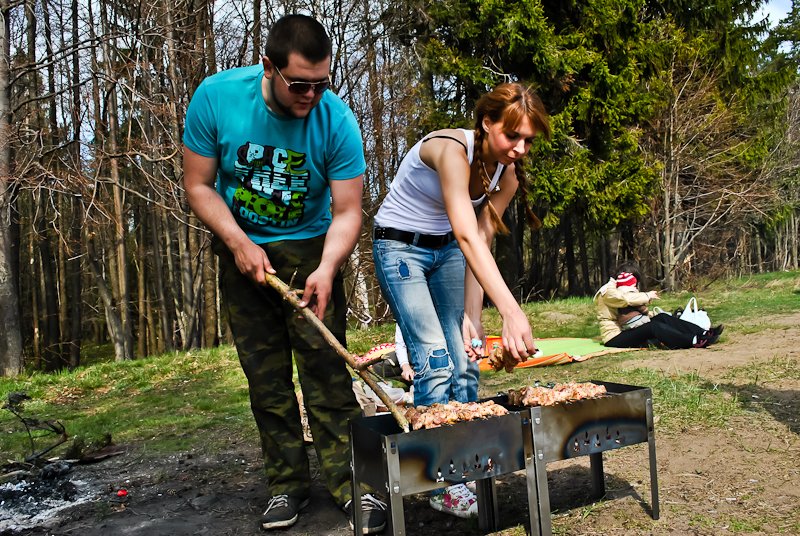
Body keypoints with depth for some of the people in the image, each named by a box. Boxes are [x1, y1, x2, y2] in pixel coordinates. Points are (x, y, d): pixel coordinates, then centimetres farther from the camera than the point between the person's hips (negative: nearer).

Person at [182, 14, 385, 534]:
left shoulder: (336, 120, -19)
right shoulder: (216, 97, -16)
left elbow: (347, 212, -17)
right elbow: (199, 184, -8)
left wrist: (326, 269, -34)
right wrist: (239, 243, -20)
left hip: (310, 248, -1)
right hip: (243, 249, 2)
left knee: (325, 366, -8)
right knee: (265, 374, 5)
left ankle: (350, 483, 2)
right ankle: (288, 483, 17)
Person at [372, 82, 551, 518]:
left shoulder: (507, 173, -8)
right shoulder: (451, 149, -31)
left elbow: (481, 244, -7)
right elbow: (468, 239, -42)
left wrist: (471, 315, -16)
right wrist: (511, 311, -51)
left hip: (445, 250, 7)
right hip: (400, 247, -6)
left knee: (465, 361, 1)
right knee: (435, 362, -14)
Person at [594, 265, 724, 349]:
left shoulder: (620, 290, 20)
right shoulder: (607, 292, -10)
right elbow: (625, 299, -30)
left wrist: (649, 313, -1)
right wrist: (647, 296, -18)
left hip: (624, 331, 9)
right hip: (615, 338, -9)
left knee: (662, 317, -3)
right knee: (653, 327, -27)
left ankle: (703, 333, -12)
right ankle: (694, 342, -35)